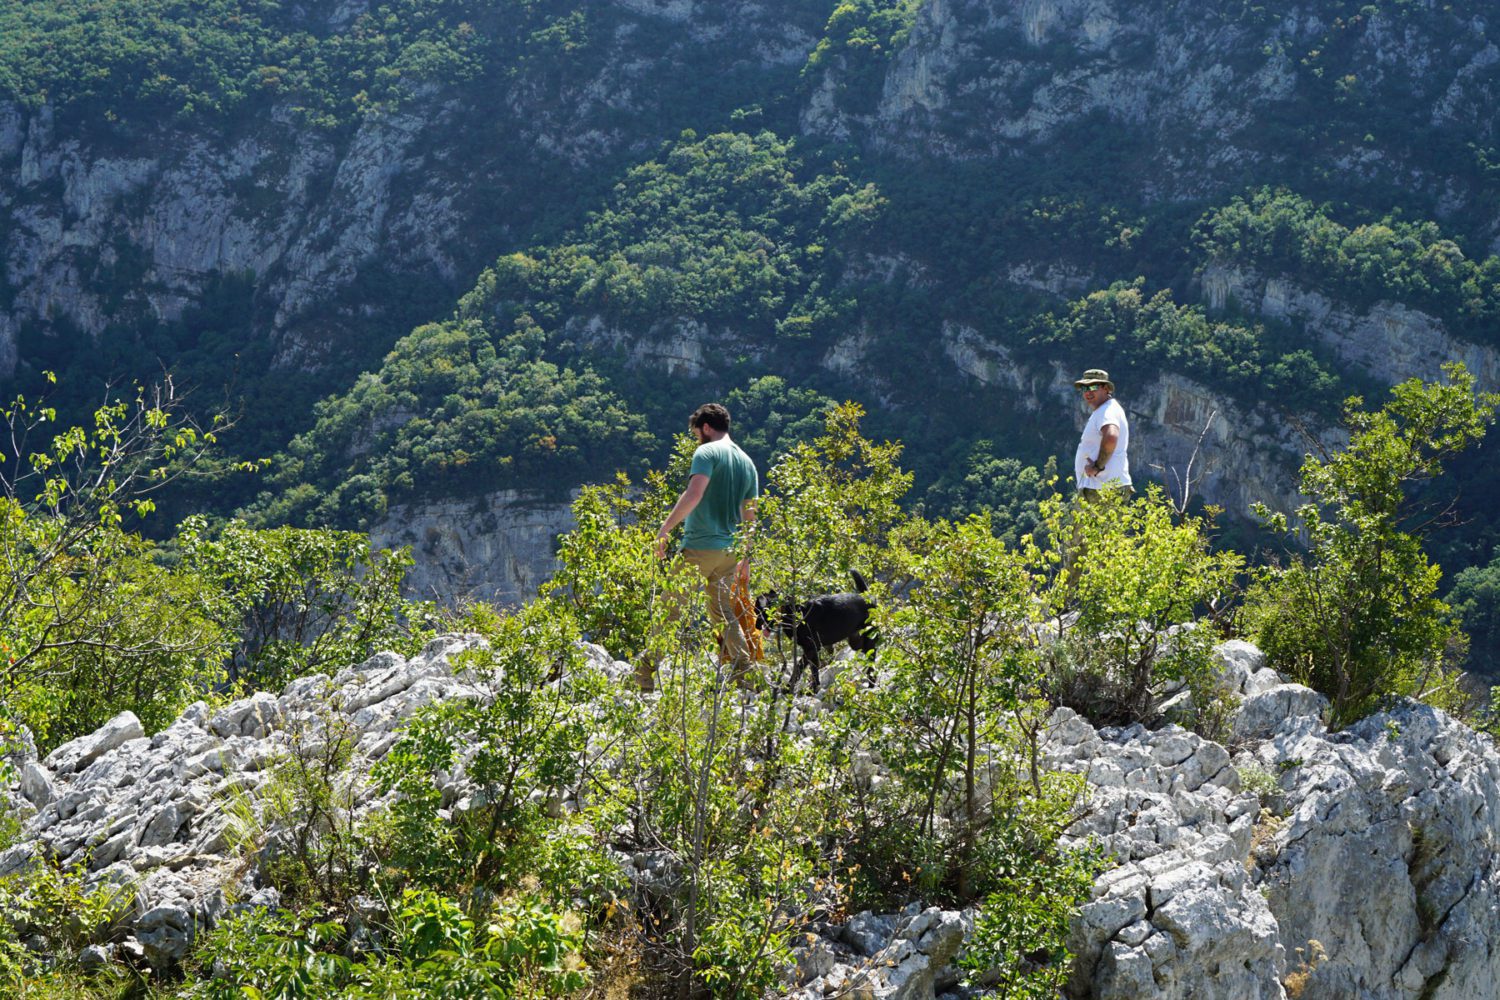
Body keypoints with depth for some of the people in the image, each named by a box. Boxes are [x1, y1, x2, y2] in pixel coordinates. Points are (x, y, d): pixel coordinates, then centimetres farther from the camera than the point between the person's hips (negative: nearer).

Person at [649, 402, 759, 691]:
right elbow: (750, 517, 19)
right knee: (724, 613, 16)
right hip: (730, 550, 7)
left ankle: (647, 674, 1)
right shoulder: (747, 463, 17)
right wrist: (746, 559, 23)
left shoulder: (708, 453, -6)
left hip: (699, 545, -7)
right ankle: (744, 674, 8)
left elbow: (694, 494, -21)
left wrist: (665, 529, -17)